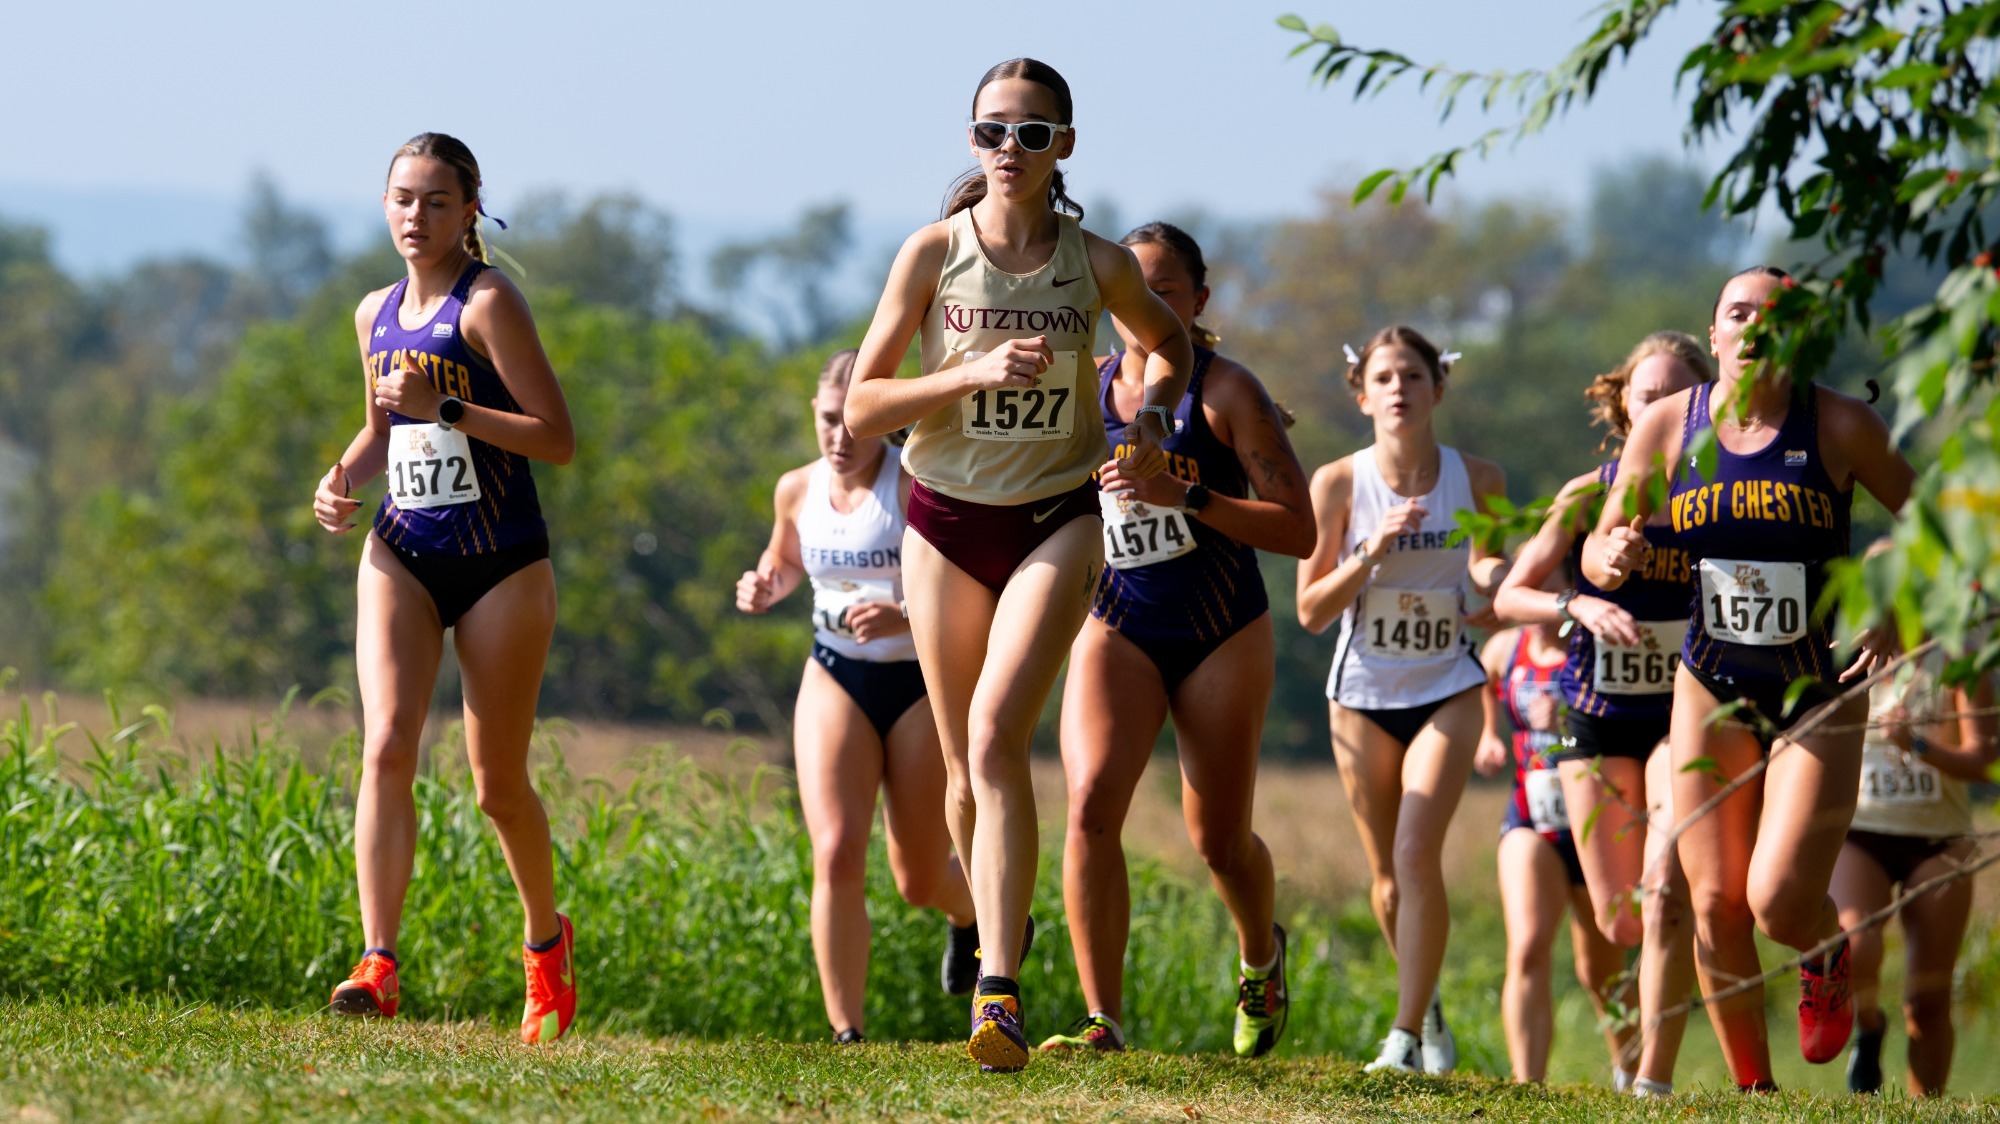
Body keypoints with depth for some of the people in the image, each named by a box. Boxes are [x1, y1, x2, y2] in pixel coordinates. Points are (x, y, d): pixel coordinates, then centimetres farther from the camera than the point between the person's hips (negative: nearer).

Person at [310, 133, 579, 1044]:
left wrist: (448, 409, -23)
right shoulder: (376, 314, 10)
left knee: (499, 785, 6)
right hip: (402, 557, 4)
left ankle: (546, 940, 34)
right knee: (386, 746, -18)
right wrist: (343, 478, 6)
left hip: (503, 566, -4)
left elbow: (558, 439, -15)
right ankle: (379, 967, -25)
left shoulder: (488, 302, -9)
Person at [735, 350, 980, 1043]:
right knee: (836, 857, -17)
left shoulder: (915, 488, -16)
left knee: (919, 882, 7)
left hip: (920, 681, -3)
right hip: (835, 681, 3)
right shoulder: (799, 490, 1)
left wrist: (906, 617, -37)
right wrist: (765, 586, 0)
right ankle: (846, 1034, -10)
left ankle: (973, 914, 46)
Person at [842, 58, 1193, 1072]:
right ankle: (997, 930, 37)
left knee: (996, 735, -21)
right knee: (966, 767, 10)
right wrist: (976, 371, -20)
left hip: (1057, 522, -2)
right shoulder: (934, 252, -5)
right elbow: (862, 407, -6)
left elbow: (1169, 346, 19)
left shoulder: (1099, 266, -3)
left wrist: (1151, 419, -1)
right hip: (947, 522, 2)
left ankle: (998, 992, -26)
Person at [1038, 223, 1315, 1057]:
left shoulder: (1226, 391, -9)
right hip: (1116, 626, 2)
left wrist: (1186, 495, -25)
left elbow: (1298, 530, -15)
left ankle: (1261, 955, 42)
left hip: (1221, 632, -2)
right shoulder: (1085, 386, 4)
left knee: (1218, 839, 7)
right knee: (1091, 804, -21)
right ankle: (1102, 1018, -20)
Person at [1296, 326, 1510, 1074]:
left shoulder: (1476, 479, -7)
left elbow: (1494, 579, 4)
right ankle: (1426, 1005, 35)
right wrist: (1373, 549, -22)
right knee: (1389, 878, 8)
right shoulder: (1339, 484, -8)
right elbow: (1310, 611, -8)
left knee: (1417, 852, -19)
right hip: (1364, 694, 1)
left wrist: (1496, 571, -19)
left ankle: (1407, 1037, -15)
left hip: (1447, 689, -1)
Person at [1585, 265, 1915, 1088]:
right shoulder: (1667, 426, -4)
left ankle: (1827, 959, 22)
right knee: (1715, 903, 0)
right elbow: (1600, 548, 3)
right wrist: (1611, 559, -20)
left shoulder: (1838, 427, -11)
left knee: (1780, 901, -15)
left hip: (1820, 697, -3)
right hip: (1713, 692, 3)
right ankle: (1752, 1089, 18)